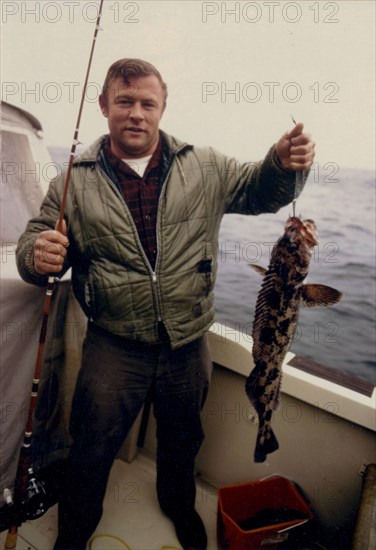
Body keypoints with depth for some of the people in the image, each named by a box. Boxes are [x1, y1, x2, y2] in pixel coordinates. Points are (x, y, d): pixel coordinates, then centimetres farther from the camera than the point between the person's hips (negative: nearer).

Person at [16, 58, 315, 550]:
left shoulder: (206, 167, -1)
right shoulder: (76, 183, -3)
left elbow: (258, 191, 7)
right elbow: (35, 239, 3)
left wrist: (283, 164, -16)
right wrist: (38, 255, -22)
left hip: (189, 344, 2)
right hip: (114, 347, -1)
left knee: (182, 439, 25)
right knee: (91, 452, 13)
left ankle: (179, 505, 58)